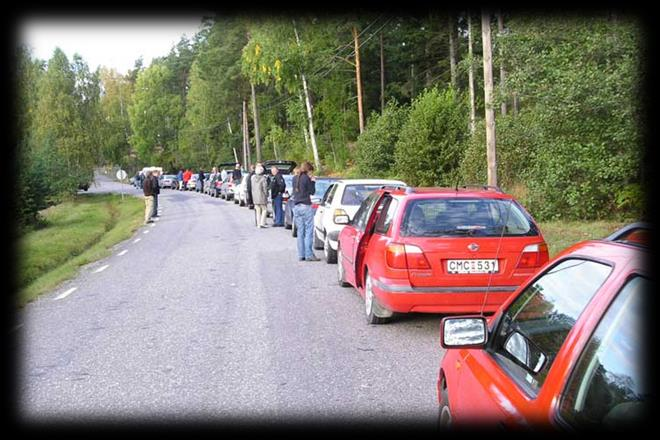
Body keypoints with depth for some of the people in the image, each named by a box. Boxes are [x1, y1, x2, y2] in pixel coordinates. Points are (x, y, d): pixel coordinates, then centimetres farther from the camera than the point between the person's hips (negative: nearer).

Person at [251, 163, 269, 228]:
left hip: (255, 197, 5)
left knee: (258, 211, 13)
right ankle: (262, 223, -3)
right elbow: (265, 188, -10)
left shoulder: (252, 177, 1)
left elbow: (252, 187, 7)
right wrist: (266, 194, 2)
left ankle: (258, 223, 12)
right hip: (262, 196, -5)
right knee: (264, 210, 5)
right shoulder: (263, 178, -15)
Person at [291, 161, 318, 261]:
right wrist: (313, 181, 10)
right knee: (309, 231, -3)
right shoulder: (306, 178, -9)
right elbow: (312, 191, -3)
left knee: (300, 232, 8)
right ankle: (309, 255, -6)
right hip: (306, 206, -7)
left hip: (296, 206, 7)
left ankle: (301, 255, 8)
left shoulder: (295, 178, 11)